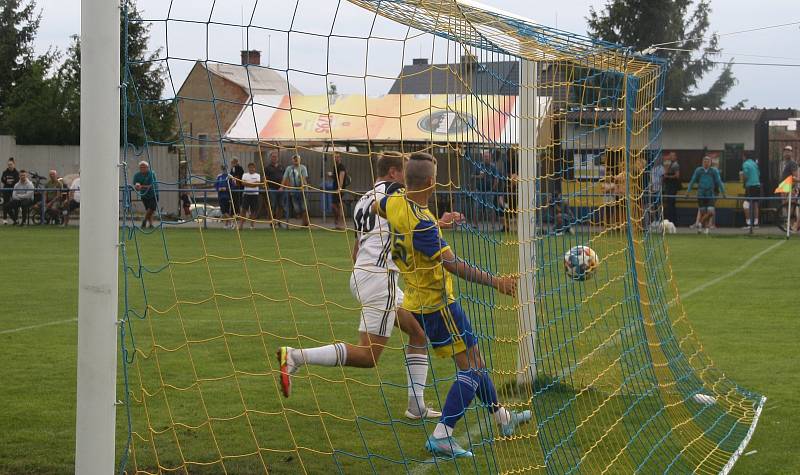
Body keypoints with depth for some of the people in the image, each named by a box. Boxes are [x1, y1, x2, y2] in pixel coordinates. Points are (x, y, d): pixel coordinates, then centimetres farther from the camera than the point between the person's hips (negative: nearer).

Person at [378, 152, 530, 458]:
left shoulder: (394, 202, -2)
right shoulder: (421, 224, -29)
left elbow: (375, 207, 25)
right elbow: (454, 265, -31)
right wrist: (496, 282, -27)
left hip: (416, 301, 10)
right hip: (437, 304, -10)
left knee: (472, 360, 20)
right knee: (471, 367, -4)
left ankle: (501, 417, 33)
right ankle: (441, 436, -9)